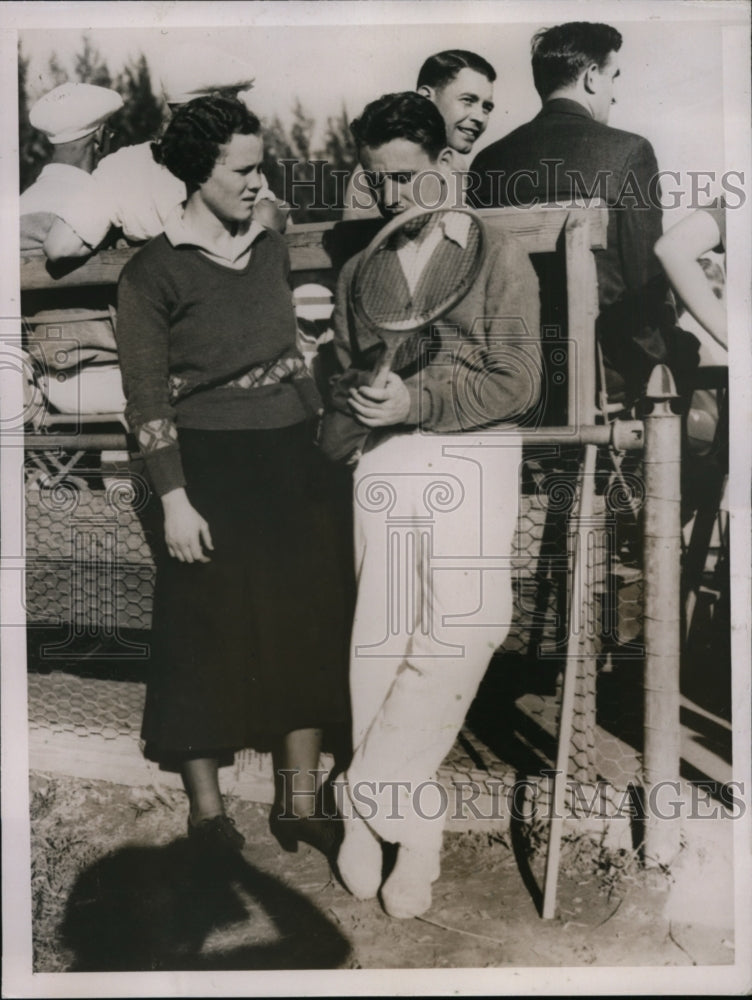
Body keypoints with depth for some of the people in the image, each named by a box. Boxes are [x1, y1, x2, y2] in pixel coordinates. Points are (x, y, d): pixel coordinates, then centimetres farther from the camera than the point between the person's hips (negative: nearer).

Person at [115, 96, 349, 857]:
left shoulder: (271, 249, 9)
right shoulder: (153, 271, -8)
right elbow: (146, 400, -9)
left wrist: (316, 446, 12)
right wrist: (174, 501, -14)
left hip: (292, 465, 6)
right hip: (213, 474, -6)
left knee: (303, 632, 10)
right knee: (210, 642, 6)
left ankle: (299, 802, 25)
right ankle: (206, 809, 24)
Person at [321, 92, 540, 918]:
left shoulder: (497, 259, 4)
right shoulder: (360, 270, 16)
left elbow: (518, 383, -4)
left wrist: (415, 401, -15)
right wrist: (343, 425, 1)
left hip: (471, 456, -3)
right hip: (382, 461, 3)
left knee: (459, 627, -17)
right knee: (380, 636, -2)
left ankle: (369, 795, 0)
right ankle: (409, 826, 11)